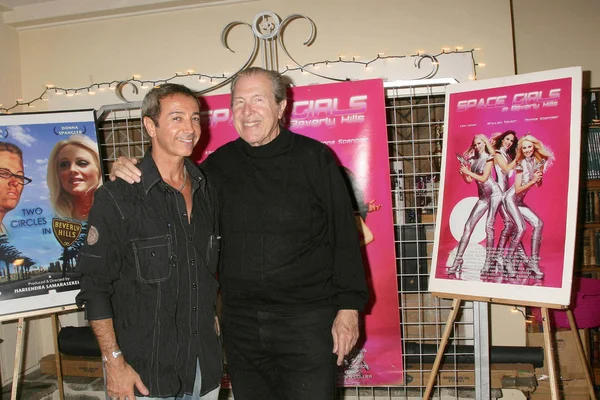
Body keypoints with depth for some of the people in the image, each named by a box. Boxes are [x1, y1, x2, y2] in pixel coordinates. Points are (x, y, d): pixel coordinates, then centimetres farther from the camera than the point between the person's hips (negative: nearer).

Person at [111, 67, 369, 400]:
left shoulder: (315, 159, -4)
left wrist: (349, 307, -8)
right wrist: (128, 173, -1)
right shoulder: (221, 163, 6)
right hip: (240, 322, 4)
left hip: (307, 320, -3)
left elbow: (345, 235, -4)